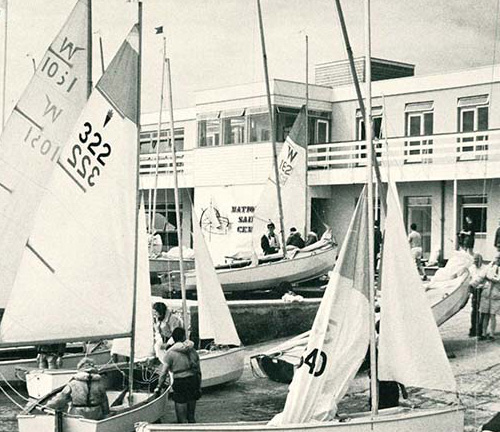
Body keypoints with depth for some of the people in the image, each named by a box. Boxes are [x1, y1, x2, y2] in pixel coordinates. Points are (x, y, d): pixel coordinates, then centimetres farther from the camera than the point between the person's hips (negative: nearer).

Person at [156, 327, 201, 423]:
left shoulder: (171, 353, -6)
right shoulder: (192, 351, 7)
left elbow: (163, 372, -7)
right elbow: (198, 371, 11)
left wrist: (159, 387, 4)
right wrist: (199, 387, 19)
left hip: (180, 383, -5)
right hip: (193, 381, 5)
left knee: (182, 419, 4)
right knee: (191, 417, 15)